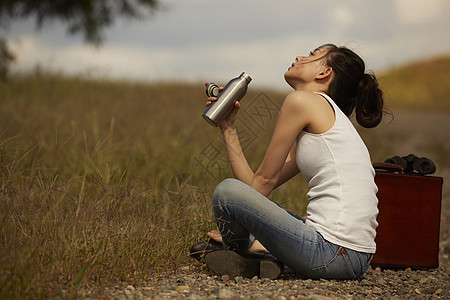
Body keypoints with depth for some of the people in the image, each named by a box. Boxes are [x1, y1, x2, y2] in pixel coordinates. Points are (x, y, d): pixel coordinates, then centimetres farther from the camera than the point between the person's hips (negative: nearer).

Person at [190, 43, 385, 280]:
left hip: (333, 255, -10)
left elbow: (265, 180, -1)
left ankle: (241, 262, 12)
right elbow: (253, 185, 16)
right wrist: (228, 127, 21)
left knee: (227, 190, -11)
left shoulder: (302, 100, -5)